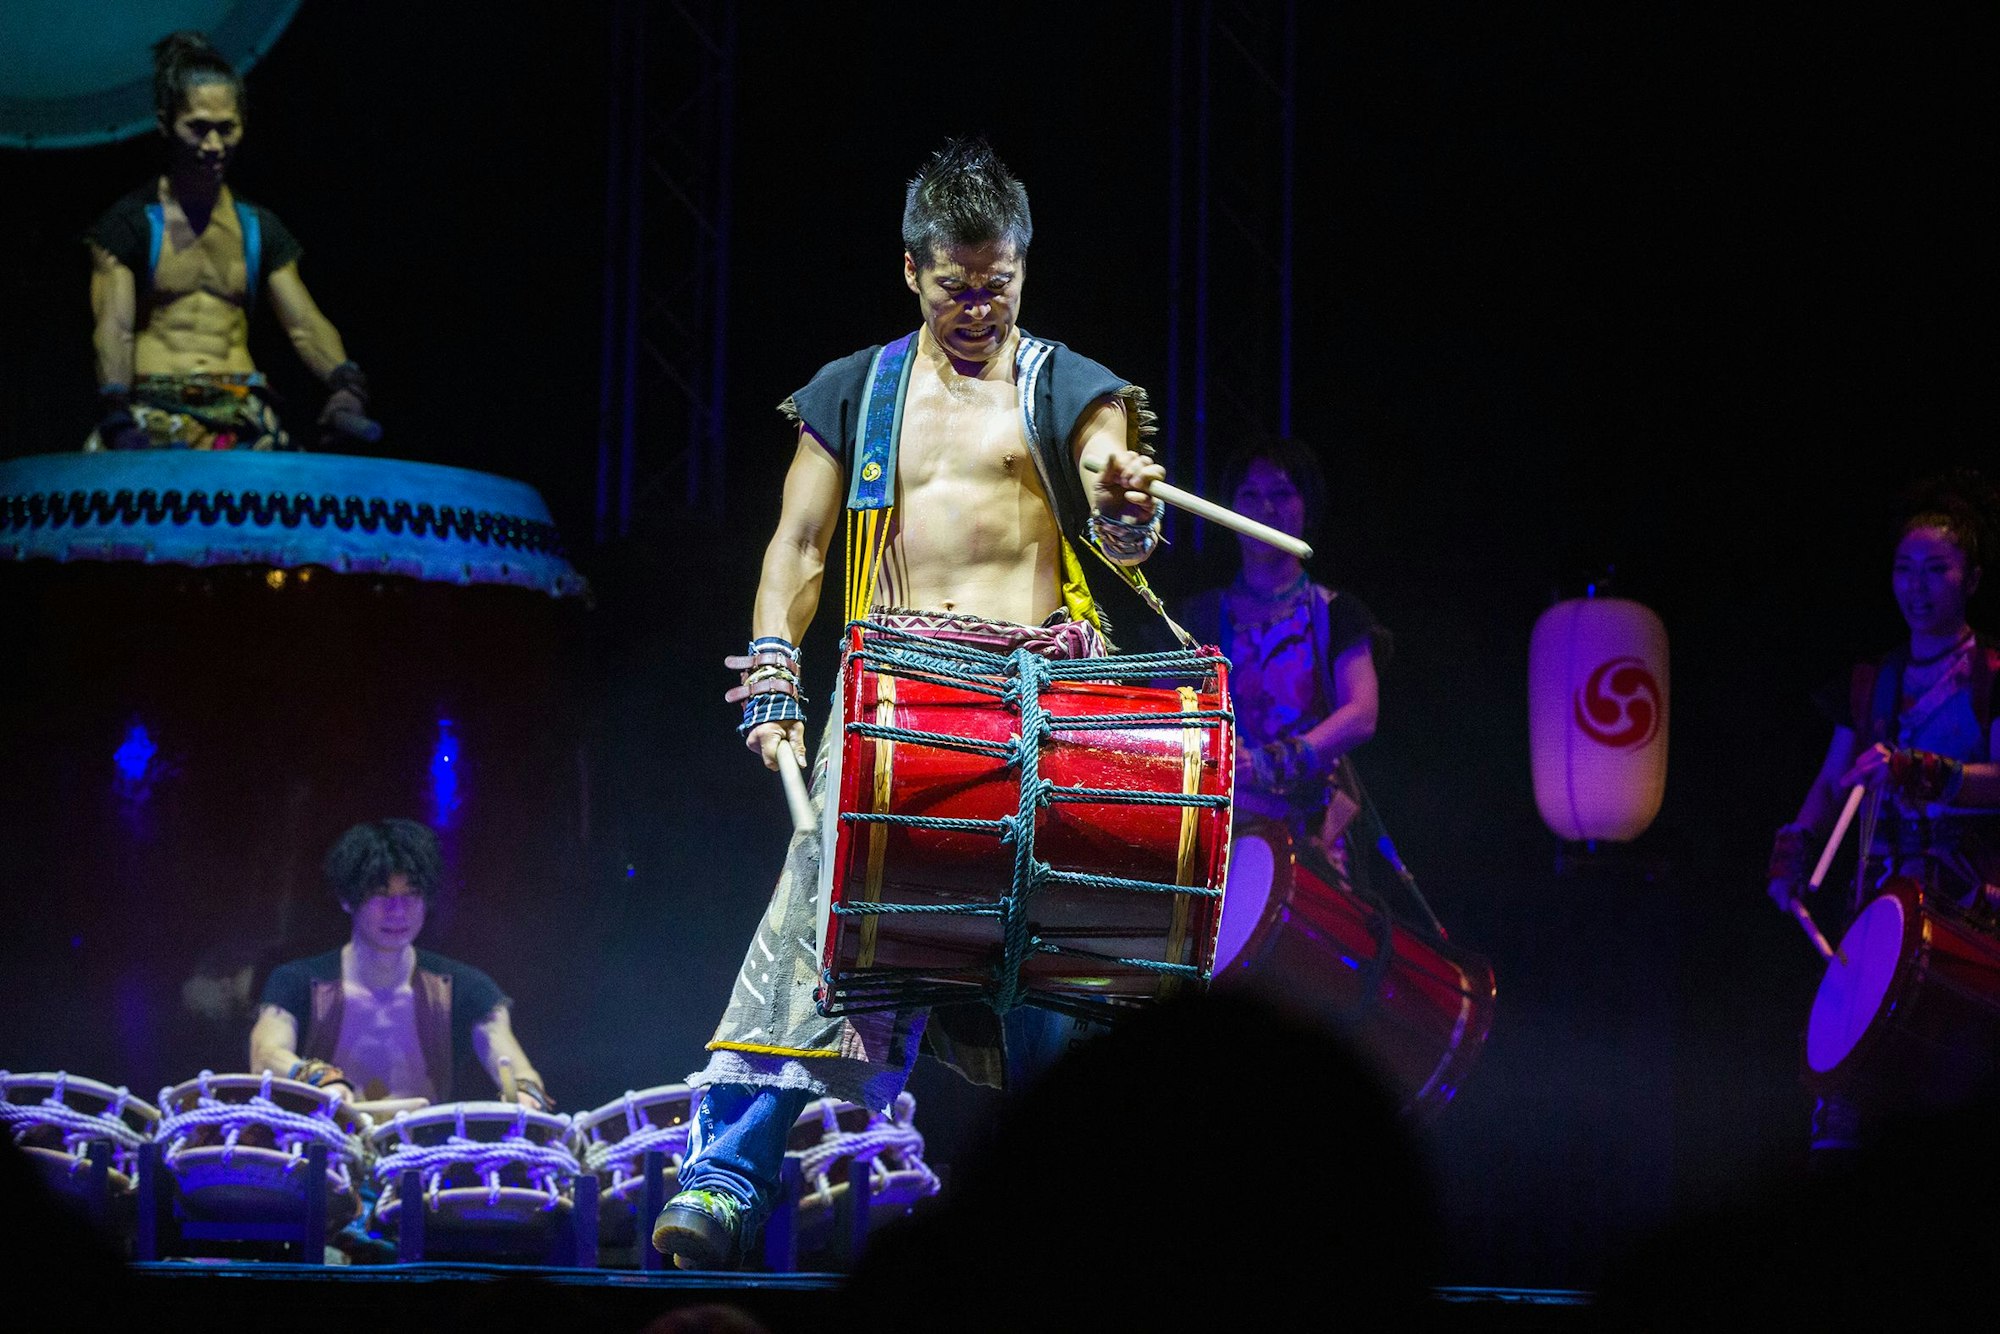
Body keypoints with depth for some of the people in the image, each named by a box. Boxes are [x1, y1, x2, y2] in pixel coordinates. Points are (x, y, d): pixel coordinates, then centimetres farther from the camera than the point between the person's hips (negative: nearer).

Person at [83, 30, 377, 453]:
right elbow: (114, 328, -7)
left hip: (243, 416, 3)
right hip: (153, 413, -3)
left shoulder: (259, 228, 16)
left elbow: (305, 325, 8)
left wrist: (346, 382, -13)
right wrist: (116, 414, -26)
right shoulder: (129, 223, 3)